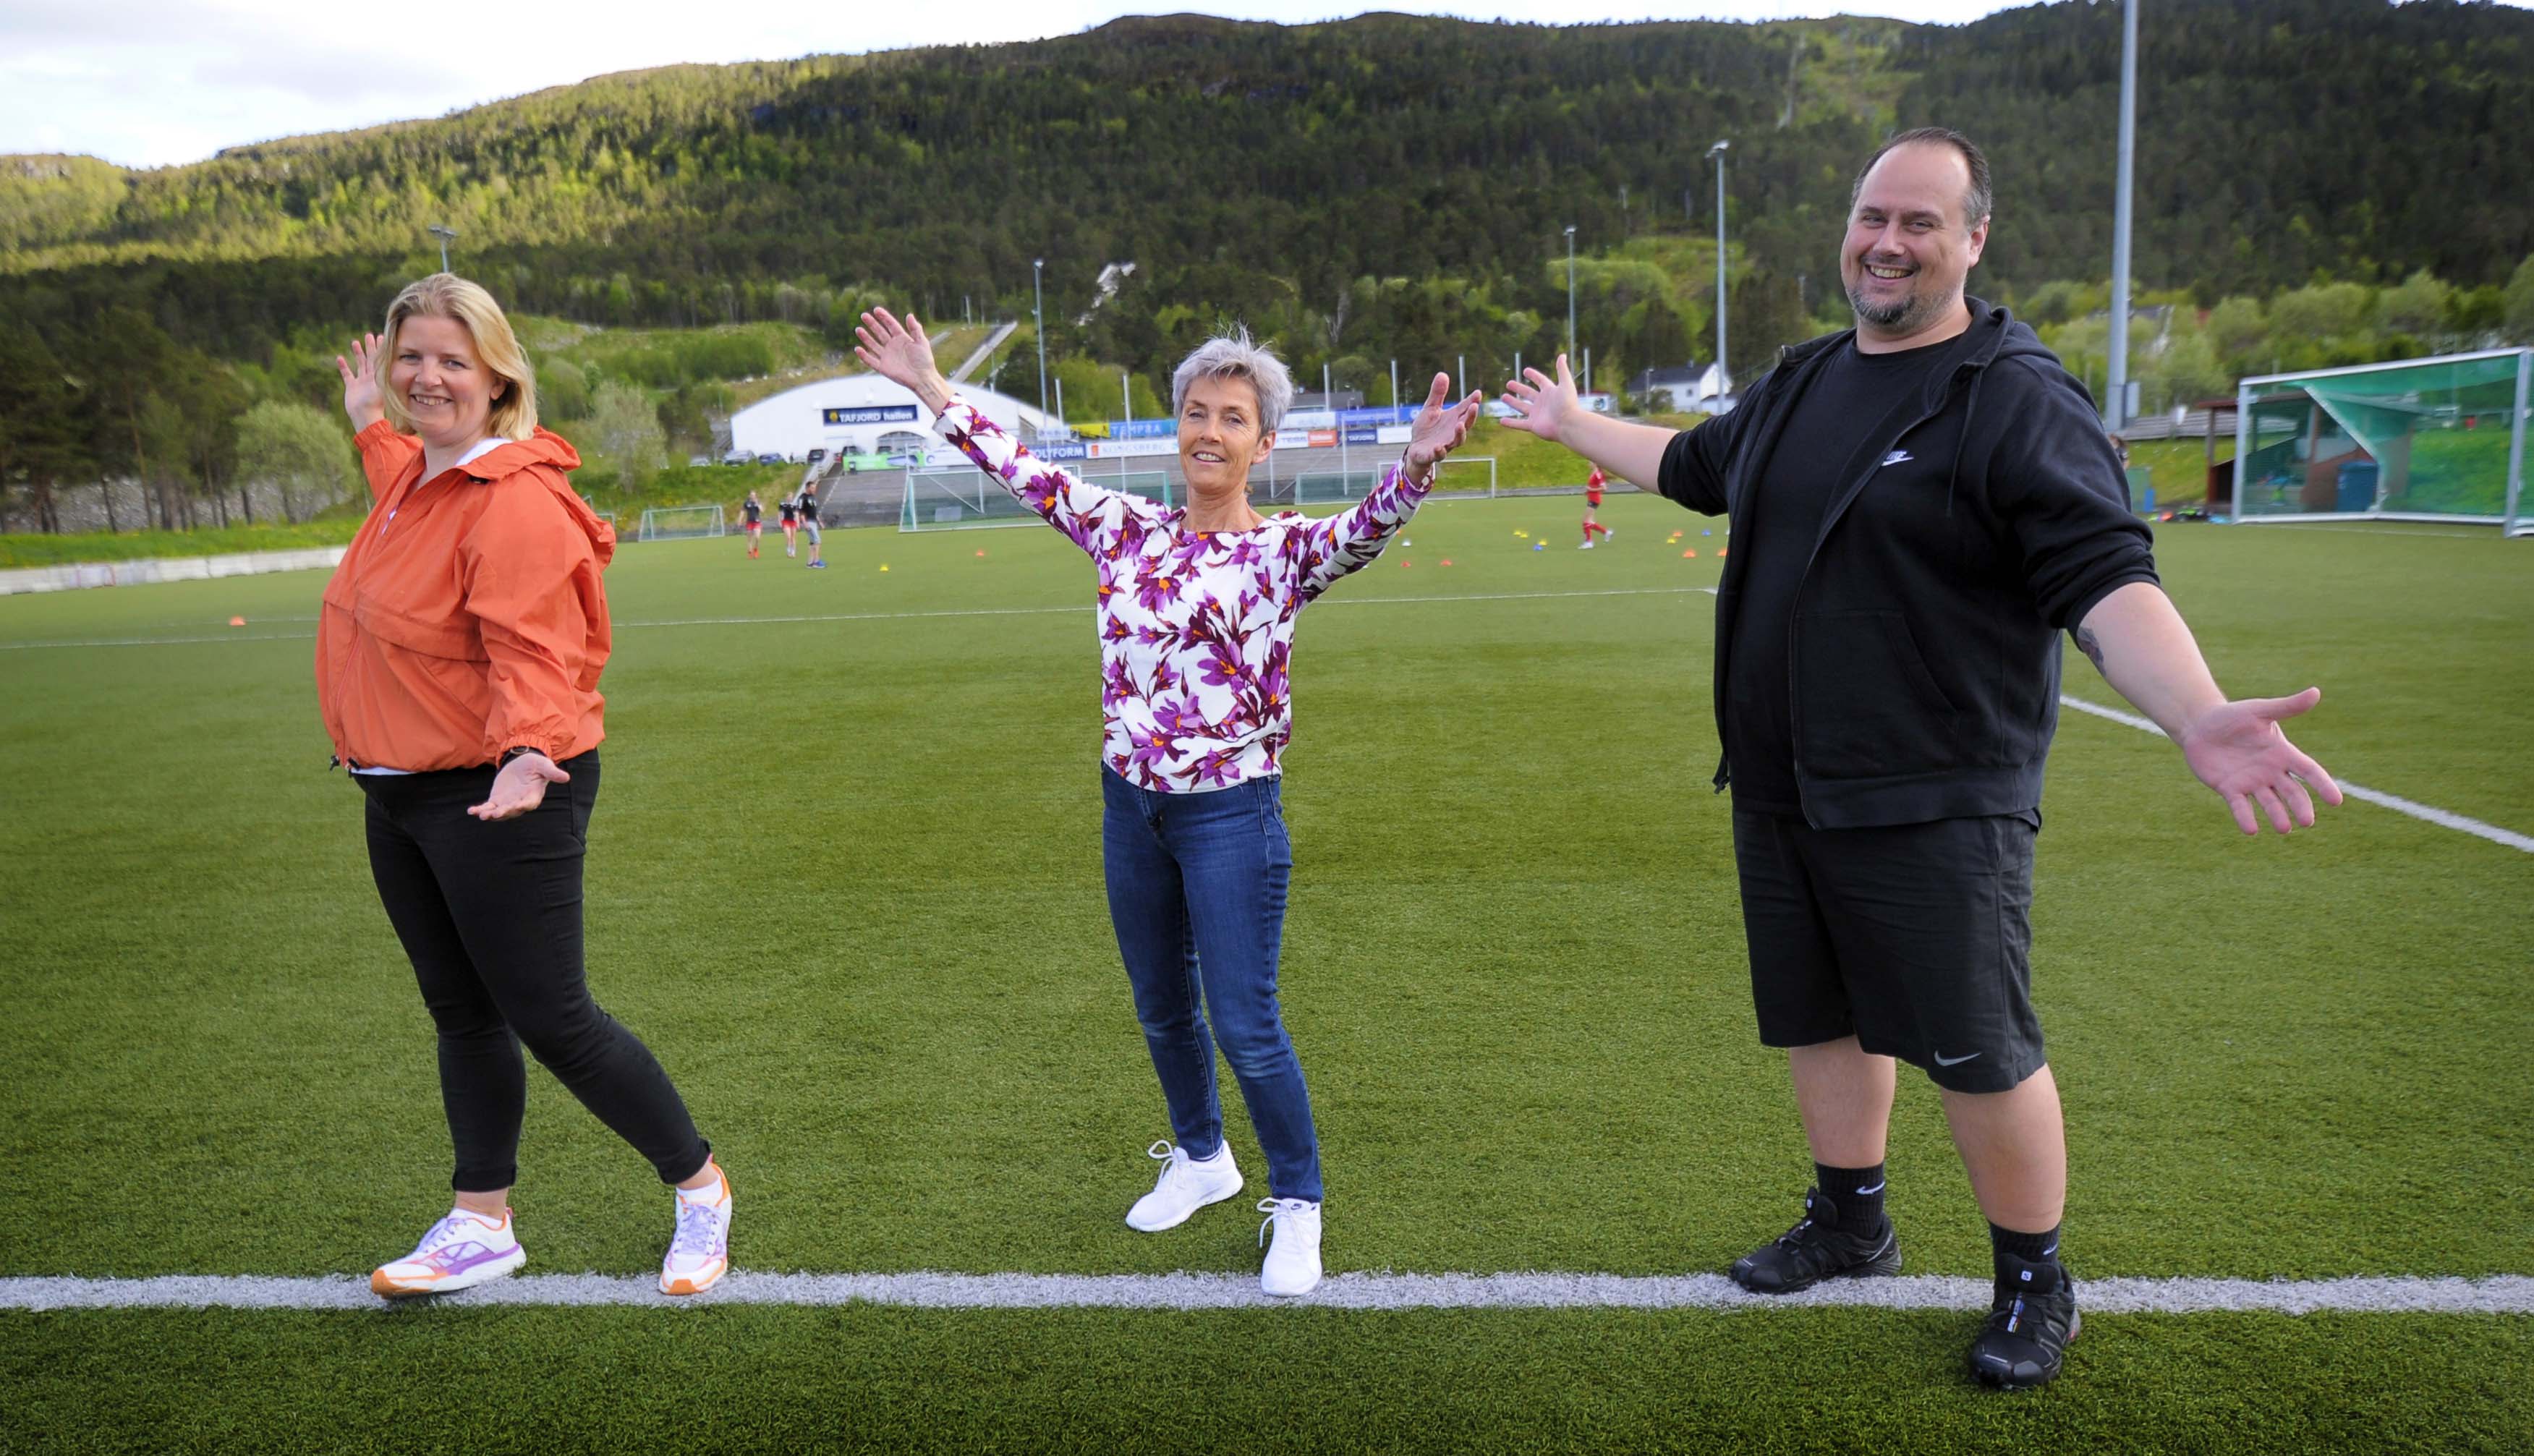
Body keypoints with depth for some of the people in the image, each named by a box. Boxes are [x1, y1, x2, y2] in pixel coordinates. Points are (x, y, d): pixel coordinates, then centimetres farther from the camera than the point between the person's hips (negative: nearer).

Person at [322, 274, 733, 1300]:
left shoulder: (515, 503, -20)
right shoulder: (419, 474, 9)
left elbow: (532, 655, -28)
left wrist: (527, 751, -43)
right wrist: (370, 426, 41)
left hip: (497, 800, -9)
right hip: (401, 797, 9)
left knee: (550, 1020, -2)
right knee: (463, 1017, 16)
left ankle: (702, 1189, 17)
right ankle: (481, 1226, 31)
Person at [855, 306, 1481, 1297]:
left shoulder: (1283, 550, -9)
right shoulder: (1129, 531, 4)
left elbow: (1362, 532, -30)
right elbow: (1025, 473, 12)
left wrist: (1415, 465, -51)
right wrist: (930, 389, 15)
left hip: (1231, 814, -5)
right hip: (1131, 806, 5)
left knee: (1245, 1027, -1)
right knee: (1162, 1009, 19)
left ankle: (1297, 1206, 22)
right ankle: (1201, 1158, 44)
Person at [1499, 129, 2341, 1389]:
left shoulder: (2017, 398, -11)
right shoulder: (1802, 383, 11)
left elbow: (2105, 577, -22)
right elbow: (1696, 467, 30)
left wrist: (2196, 716, -39)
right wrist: (1574, 425, 40)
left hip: (1933, 804, -7)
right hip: (1780, 789, 7)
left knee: (1977, 1052, 3)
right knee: (1819, 1017, 18)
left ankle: (2034, 1282, 27)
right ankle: (1850, 1222, 40)